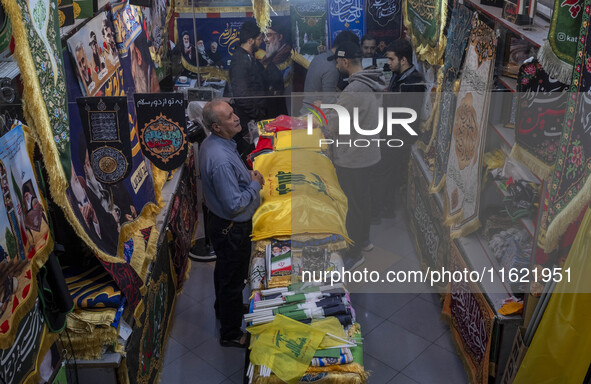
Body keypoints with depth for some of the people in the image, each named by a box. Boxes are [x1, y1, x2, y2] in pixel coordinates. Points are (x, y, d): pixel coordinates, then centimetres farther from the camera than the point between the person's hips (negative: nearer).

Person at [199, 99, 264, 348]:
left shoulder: (212, 142, -1)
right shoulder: (221, 161, -34)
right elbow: (235, 205, -31)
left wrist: (249, 176, 3)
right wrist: (254, 185, -17)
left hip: (221, 222, 10)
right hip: (232, 228, -10)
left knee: (224, 270, 29)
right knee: (233, 278, 8)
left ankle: (223, 308, 53)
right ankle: (230, 334, 26)